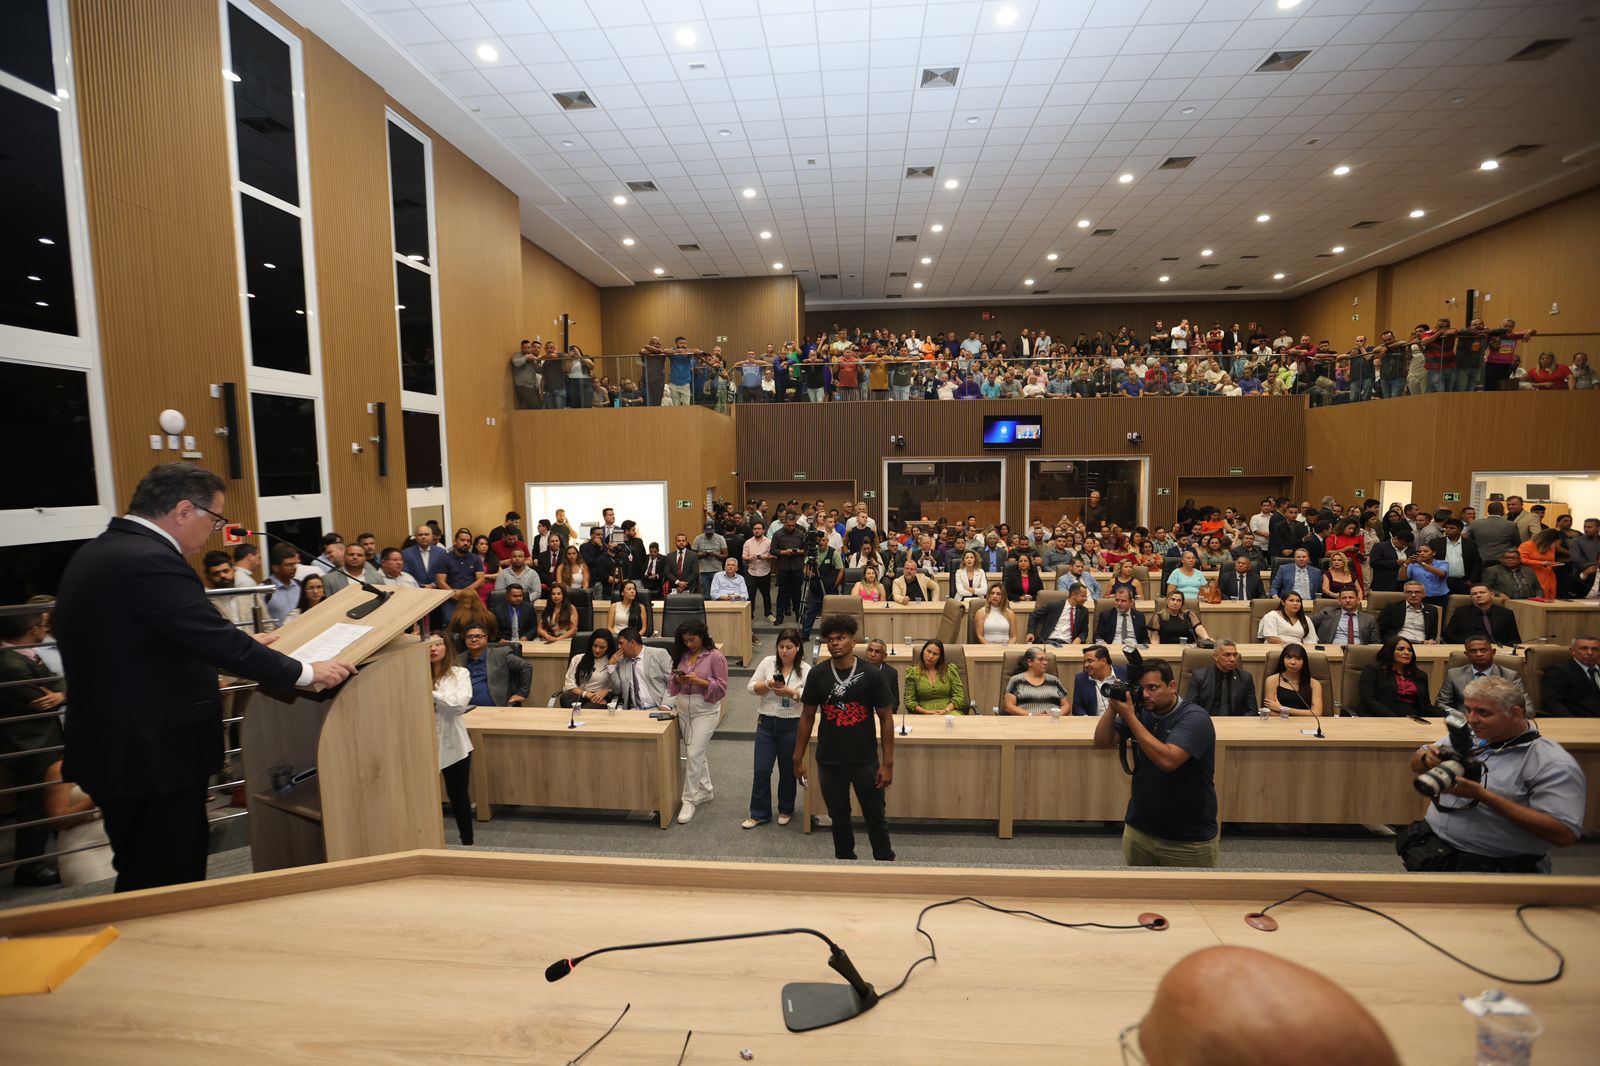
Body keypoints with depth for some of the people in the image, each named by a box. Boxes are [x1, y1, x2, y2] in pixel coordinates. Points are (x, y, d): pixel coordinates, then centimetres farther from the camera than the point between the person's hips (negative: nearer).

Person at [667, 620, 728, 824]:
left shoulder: (715, 656, -10)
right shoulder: (682, 655, 6)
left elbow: (722, 687, -10)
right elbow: (673, 684, 13)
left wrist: (699, 680, -22)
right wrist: (677, 679, -10)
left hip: (705, 710, -6)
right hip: (683, 709, 6)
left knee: (694, 754, -9)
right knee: (697, 754, 15)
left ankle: (689, 801, 2)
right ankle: (705, 791, 31)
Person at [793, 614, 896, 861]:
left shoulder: (871, 675, -10)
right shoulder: (817, 674, -6)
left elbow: (886, 719, -6)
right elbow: (807, 716, 2)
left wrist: (887, 763, -8)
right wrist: (798, 758, 2)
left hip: (865, 761, -1)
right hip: (829, 762, 2)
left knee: (875, 818, 10)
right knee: (839, 818, 16)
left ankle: (885, 862, 30)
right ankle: (845, 860, 37)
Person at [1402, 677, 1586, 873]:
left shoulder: (1554, 764, -10)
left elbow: (1565, 834, -17)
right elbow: (1416, 765, 17)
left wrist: (1484, 797, -22)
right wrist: (1428, 759, -8)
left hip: (1493, 865, -4)